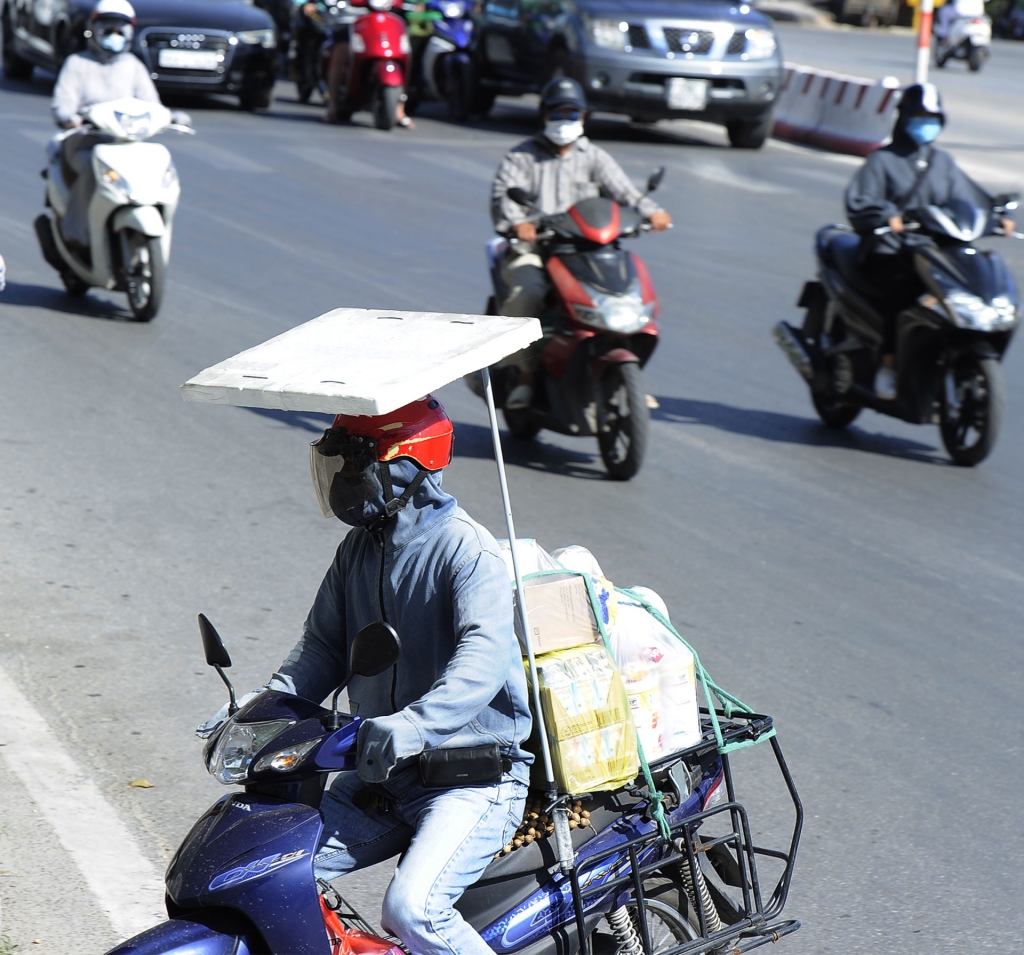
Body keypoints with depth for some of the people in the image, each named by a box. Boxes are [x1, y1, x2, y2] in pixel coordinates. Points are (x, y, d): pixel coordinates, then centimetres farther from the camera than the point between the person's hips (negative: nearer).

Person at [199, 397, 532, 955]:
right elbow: (324, 644, 15)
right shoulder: (359, 548, 12)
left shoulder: (466, 548, -14)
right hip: (382, 774, 8)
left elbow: (487, 654, -29)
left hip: (475, 776, -8)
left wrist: (415, 724, -45)